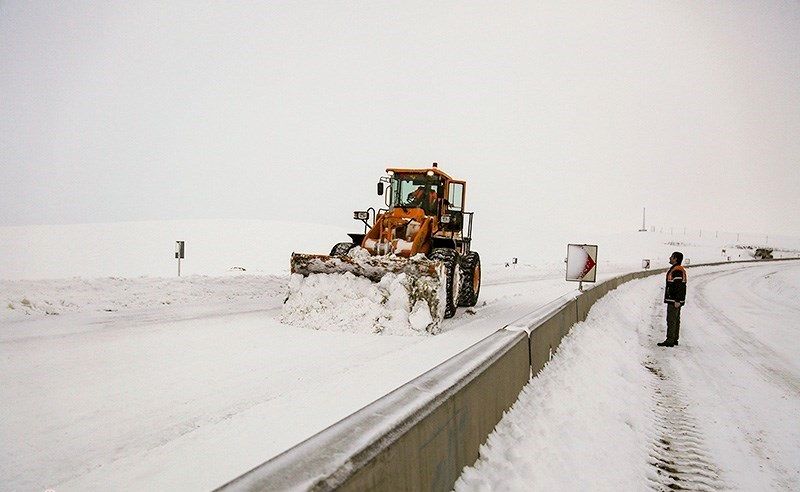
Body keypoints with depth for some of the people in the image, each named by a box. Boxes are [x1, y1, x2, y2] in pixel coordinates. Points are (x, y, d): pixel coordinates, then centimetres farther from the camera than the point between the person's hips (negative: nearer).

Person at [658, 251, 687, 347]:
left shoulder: (677, 270, -19)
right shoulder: (680, 269, 17)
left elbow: (679, 287, -24)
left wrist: (677, 300, -25)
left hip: (674, 300, -11)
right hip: (676, 300, 11)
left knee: (671, 320, -8)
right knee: (676, 320, 13)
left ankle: (670, 341, -7)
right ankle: (674, 339, 19)